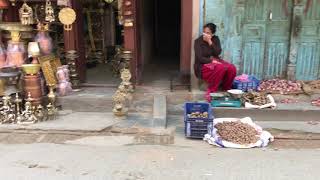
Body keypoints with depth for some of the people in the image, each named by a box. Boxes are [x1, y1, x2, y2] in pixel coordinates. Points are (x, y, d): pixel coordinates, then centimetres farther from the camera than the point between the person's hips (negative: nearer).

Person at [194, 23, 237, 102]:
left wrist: (210, 42, -16)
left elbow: (218, 53, -8)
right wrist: (212, 61, -23)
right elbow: (200, 58, -14)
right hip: (204, 65, -5)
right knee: (220, 68, -35)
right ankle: (210, 92, -24)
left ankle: (226, 90, -6)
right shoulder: (198, 41, -7)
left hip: (215, 61, 5)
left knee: (232, 68, -22)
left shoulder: (216, 39, 6)